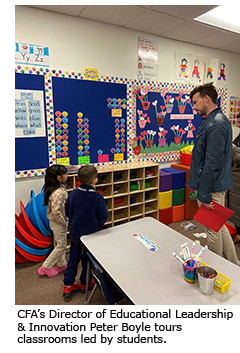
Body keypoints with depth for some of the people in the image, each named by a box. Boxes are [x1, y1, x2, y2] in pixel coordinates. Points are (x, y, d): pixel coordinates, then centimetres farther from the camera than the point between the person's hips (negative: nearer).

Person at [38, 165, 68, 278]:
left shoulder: (60, 187, 0)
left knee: (61, 244, 22)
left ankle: (62, 264, 40)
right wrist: (64, 222, -18)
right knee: (61, 246, 7)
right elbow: (56, 211, -32)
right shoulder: (58, 192, -30)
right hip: (58, 223, -9)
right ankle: (45, 268, 20)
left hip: (57, 222, 9)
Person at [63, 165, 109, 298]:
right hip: (90, 233, -3)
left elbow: (67, 211, 1)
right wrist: (97, 225, 3)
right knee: (88, 259, 19)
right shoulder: (98, 197, -24)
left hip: (75, 232, 4)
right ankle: (85, 284, 38)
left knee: (73, 258, 20)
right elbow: (103, 217, -17)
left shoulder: (73, 193, -11)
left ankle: (68, 286, 29)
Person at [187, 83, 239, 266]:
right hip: (217, 185, 10)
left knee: (213, 230, 7)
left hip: (212, 187, -10)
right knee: (219, 226, 20)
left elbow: (212, 164, -25)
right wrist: (200, 188, 20)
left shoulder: (216, 124, -20)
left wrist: (204, 195, -21)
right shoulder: (215, 120, 13)